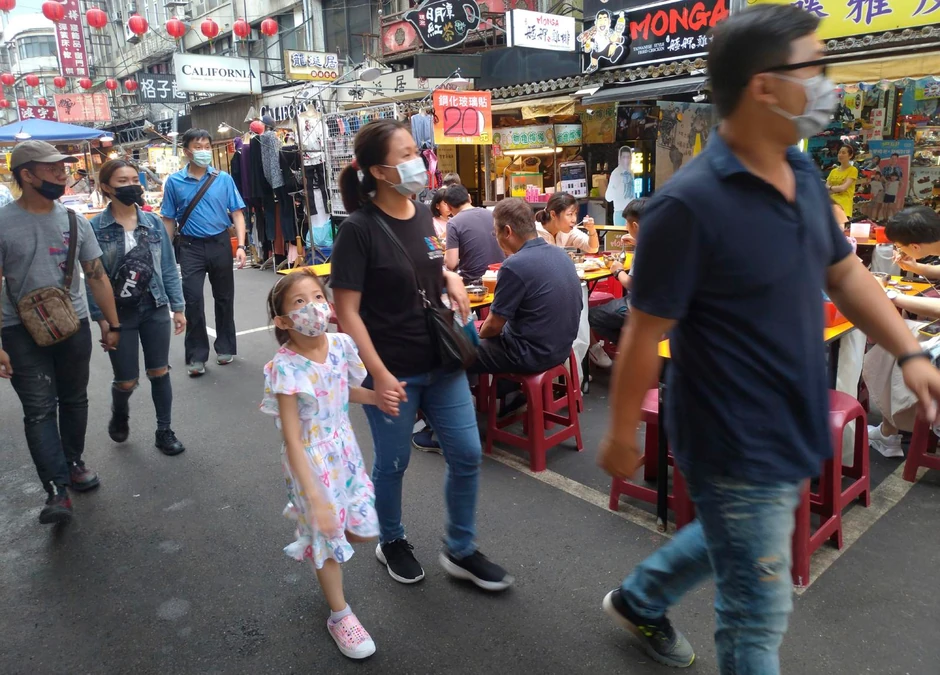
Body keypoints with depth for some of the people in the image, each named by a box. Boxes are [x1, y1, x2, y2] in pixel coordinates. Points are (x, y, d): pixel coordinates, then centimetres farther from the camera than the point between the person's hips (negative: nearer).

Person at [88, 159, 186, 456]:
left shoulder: (154, 222, -1)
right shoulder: (95, 228, -8)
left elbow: (168, 267, 3)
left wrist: (178, 307, 3)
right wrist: (100, 318, -10)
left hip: (155, 309, 2)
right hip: (119, 313, -2)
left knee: (160, 372, 8)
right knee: (126, 381, 7)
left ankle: (164, 431, 22)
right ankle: (119, 415, 40)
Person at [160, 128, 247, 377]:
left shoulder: (224, 179, -1)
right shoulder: (174, 181, 0)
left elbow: (237, 213, -1)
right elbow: (168, 219, 5)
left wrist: (241, 246, -11)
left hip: (220, 243, 1)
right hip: (191, 247, -1)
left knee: (224, 297, 11)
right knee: (193, 300, -4)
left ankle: (225, 348, 27)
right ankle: (196, 356, 6)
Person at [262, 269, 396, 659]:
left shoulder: (341, 344, -10)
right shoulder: (285, 367, -25)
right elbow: (292, 439, -24)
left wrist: (376, 397, -9)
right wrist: (315, 496, -25)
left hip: (345, 449, 5)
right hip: (311, 460, -5)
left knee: (363, 530, 14)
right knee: (329, 539, 10)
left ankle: (303, 518, 45)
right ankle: (340, 616, 34)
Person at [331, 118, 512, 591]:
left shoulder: (422, 214, 4)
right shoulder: (359, 229, -16)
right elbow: (346, 310, -16)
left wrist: (450, 278, 0)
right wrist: (379, 375, -21)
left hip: (441, 362, 6)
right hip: (393, 371, -6)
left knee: (467, 454, 9)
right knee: (393, 462, 12)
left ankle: (460, 551, 29)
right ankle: (391, 542, 40)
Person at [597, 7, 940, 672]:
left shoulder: (803, 173, 2)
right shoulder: (689, 204, -24)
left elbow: (845, 272, 12)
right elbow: (644, 335, -19)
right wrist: (622, 436, -11)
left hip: (792, 433, 9)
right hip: (735, 447, -9)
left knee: (729, 541, 30)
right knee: (758, 617, 7)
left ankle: (638, 602, 54)